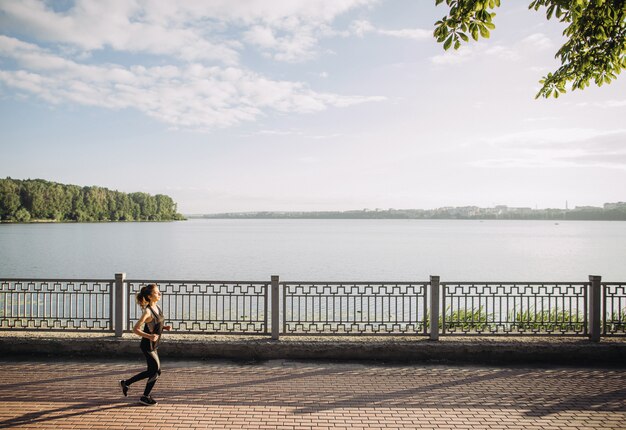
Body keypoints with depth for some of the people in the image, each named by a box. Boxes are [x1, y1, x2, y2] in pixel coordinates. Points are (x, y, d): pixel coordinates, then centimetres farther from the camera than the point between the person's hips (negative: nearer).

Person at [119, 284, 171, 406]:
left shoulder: (157, 308, 3)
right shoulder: (148, 311, -22)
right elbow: (135, 329, -21)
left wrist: (165, 327, 1)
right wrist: (149, 336, -32)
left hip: (153, 346, 9)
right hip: (148, 346, -9)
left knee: (151, 371, 18)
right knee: (157, 371, 2)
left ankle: (126, 383, 32)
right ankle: (145, 397, 20)